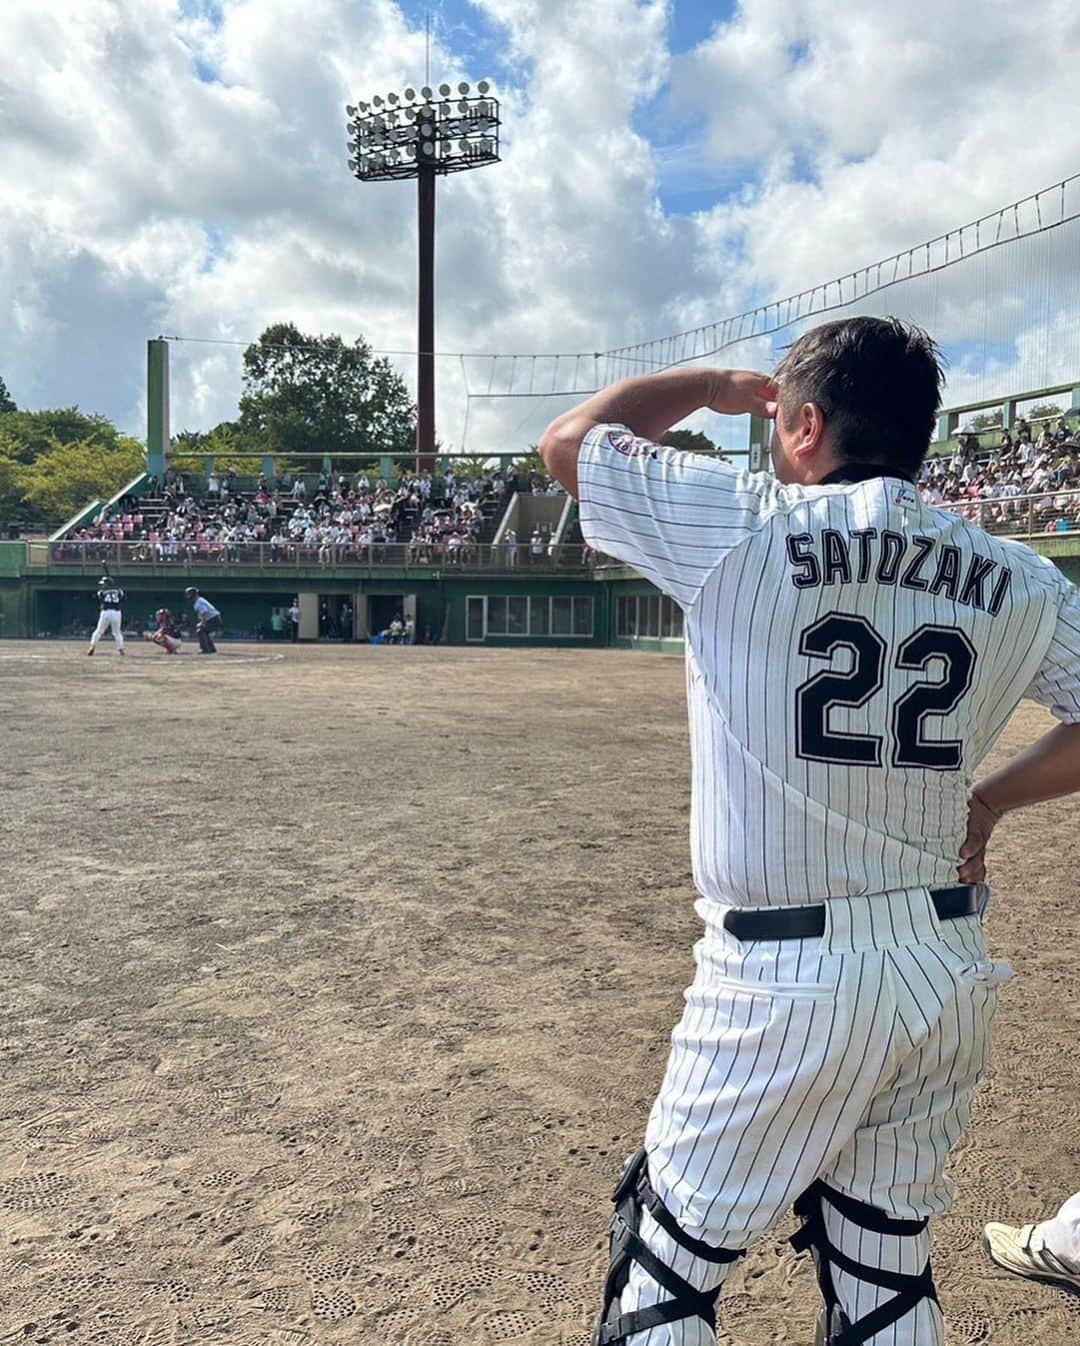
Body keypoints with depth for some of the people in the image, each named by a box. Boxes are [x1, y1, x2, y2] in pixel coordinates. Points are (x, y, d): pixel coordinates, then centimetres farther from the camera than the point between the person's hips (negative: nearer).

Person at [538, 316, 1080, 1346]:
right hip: (951, 970, 6)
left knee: (670, 1259, 14)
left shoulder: (743, 529, -12)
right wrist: (986, 800, 9)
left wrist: (709, 385, 14)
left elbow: (567, 442, 1)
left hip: (786, 981, -5)